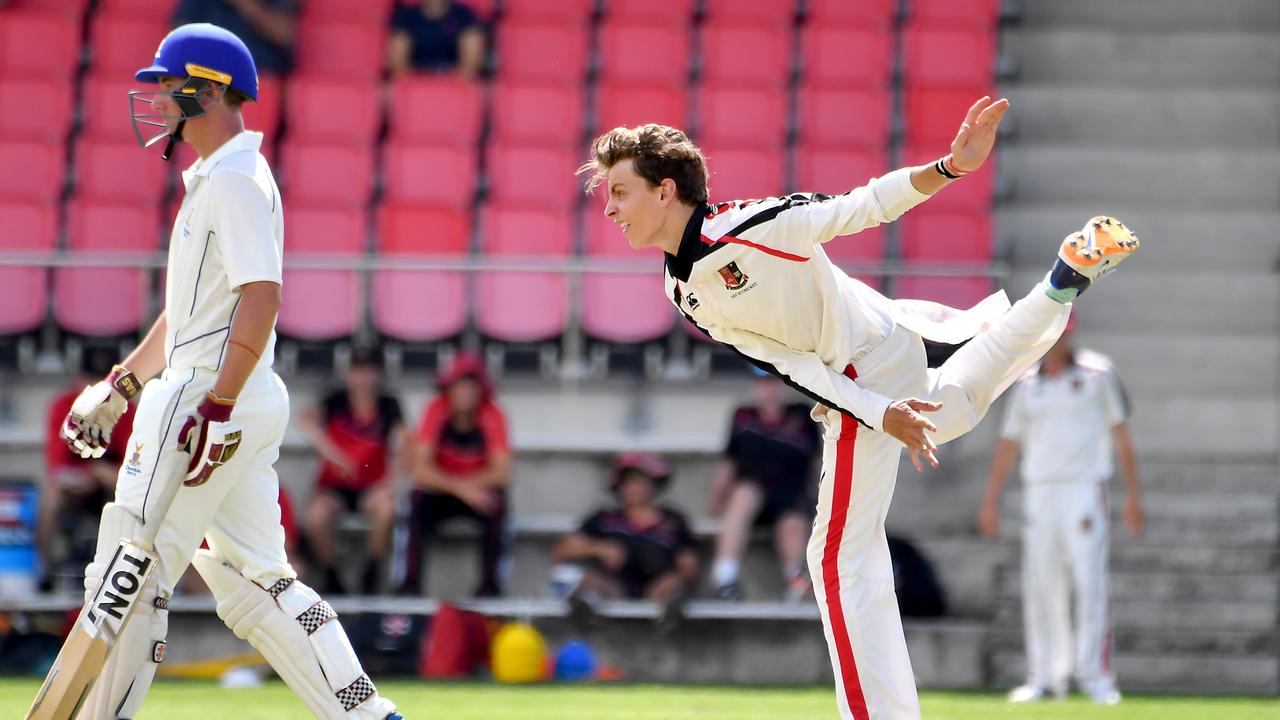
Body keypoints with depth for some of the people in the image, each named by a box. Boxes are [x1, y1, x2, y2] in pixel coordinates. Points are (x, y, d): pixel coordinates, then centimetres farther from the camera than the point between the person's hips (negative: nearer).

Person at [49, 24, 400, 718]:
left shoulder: (236, 180, -12)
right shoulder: (213, 180, 20)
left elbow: (261, 296, -23)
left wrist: (217, 409, -28)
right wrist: (117, 388, 27)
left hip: (215, 398, -10)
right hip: (252, 403, 10)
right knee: (254, 581, 11)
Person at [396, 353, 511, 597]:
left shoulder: (493, 415, -14)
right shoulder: (436, 410, -15)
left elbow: (502, 472, -18)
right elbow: (421, 469, -22)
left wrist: (466, 485, -31)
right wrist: (459, 488, -35)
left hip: (478, 489, 0)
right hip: (439, 492, 0)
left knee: (495, 505, -32)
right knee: (419, 503, -32)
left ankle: (490, 584, -24)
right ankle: (411, 583, -28)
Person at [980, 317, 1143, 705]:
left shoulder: (1097, 374, 4)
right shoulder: (1027, 385, 13)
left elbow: (1120, 435, 2)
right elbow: (1008, 444, 15)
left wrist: (1133, 495, -4)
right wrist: (991, 501, 8)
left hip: (1084, 488, -4)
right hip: (1038, 494, 4)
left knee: (1089, 583, -10)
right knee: (1040, 588, 1)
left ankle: (1096, 676, -8)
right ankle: (1045, 677, 6)